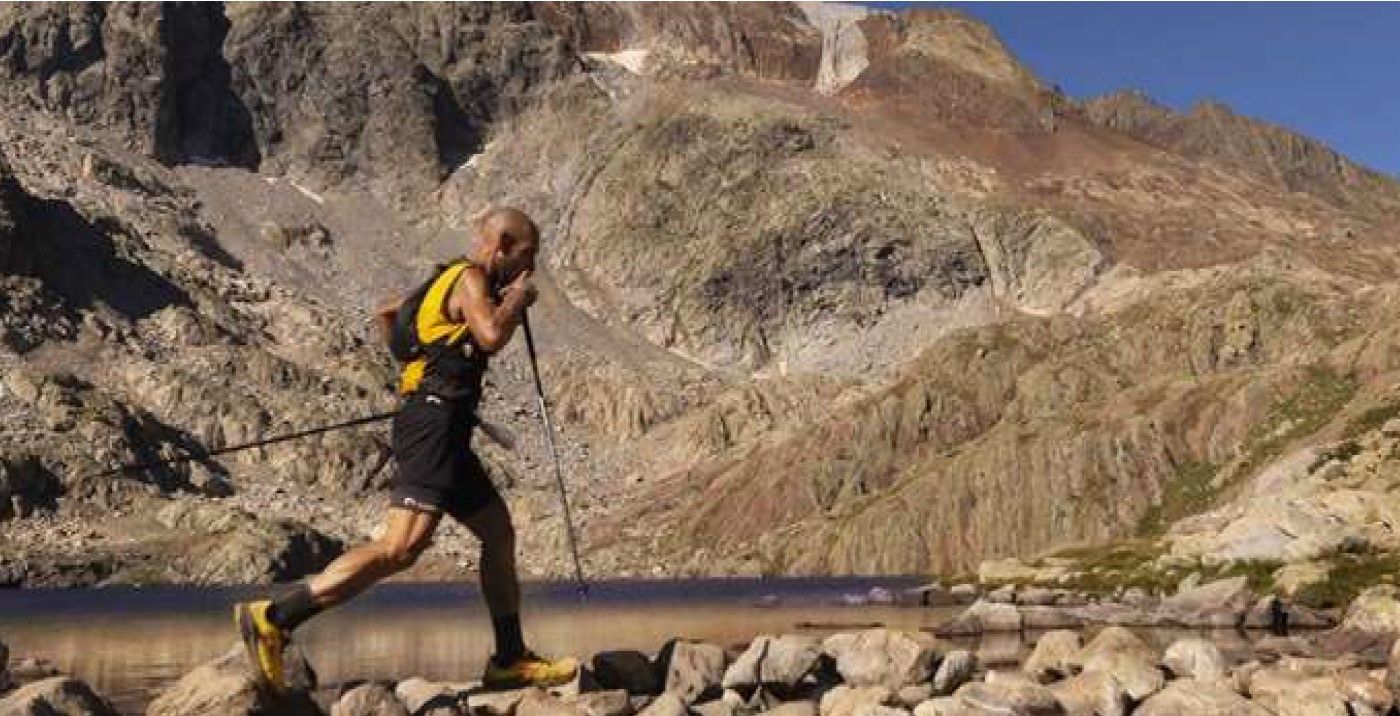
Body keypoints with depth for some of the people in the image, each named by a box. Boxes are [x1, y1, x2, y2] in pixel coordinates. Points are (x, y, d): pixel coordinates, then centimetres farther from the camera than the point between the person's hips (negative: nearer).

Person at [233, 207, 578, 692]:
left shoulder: (452, 281, 23)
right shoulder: (471, 278, -5)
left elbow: (386, 314, 36)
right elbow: (492, 336, -23)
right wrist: (516, 300, -5)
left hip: (443, 432, 11)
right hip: (435, 422, -11)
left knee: (499, 534, 15)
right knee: (404, 546, -23)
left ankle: (510, 661, 21)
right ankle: (274, 618, -25)